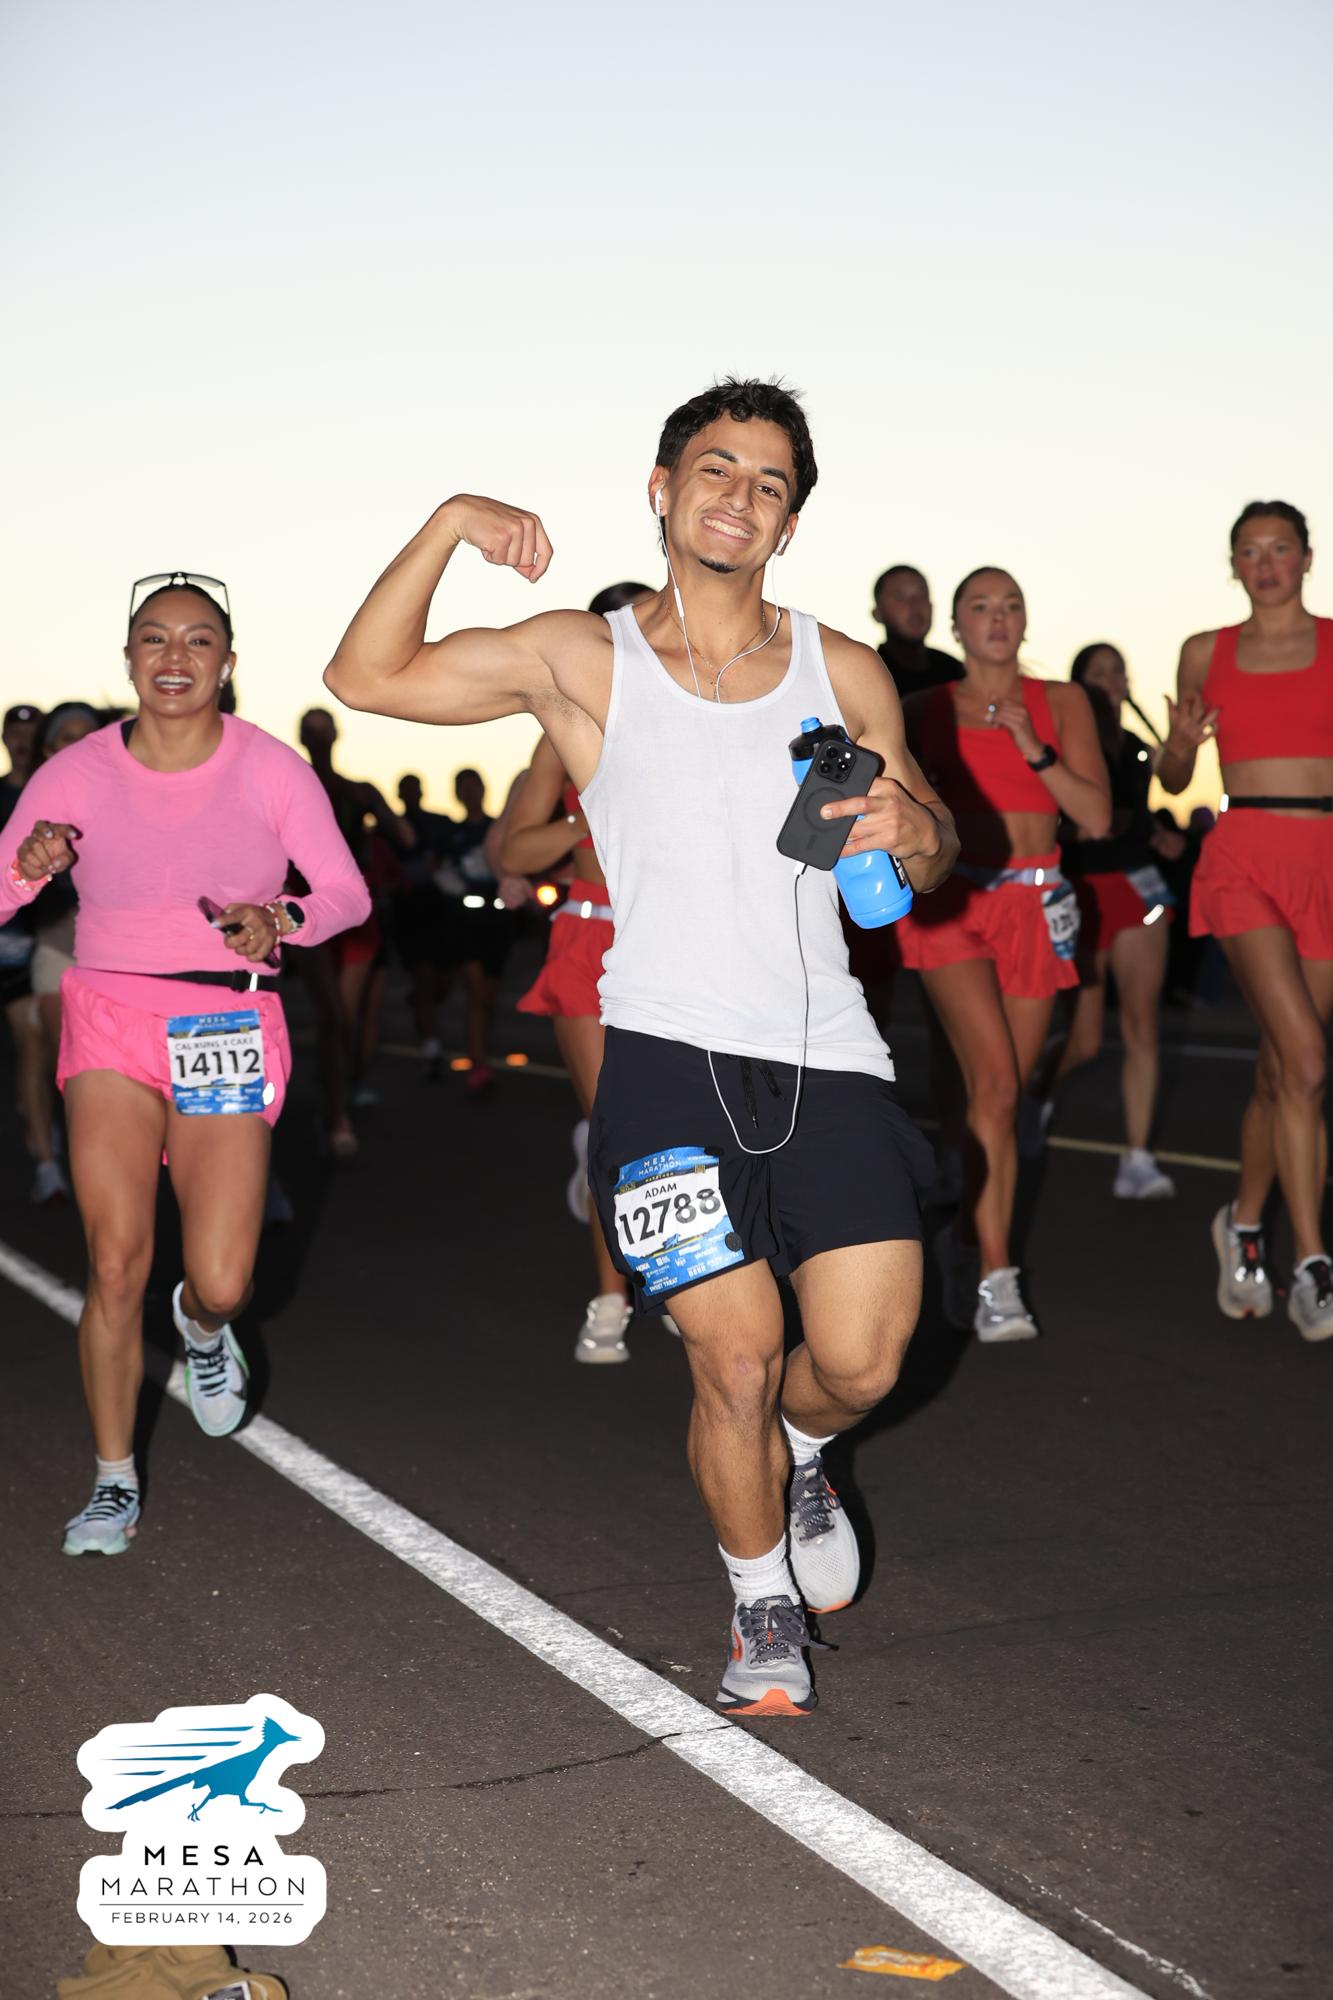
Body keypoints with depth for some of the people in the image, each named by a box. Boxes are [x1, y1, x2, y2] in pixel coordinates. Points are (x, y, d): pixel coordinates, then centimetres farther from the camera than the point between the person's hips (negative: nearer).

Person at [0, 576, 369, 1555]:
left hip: (229, 1029, 0)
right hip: (111, 1017, 0)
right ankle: (115, 1480, 9)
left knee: (223, 1284, -7)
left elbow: (348, 893, 0)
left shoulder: (271, 769, -4)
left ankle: (201, 1325, 33)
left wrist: (280, 919, -20)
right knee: (116, 1262, -10)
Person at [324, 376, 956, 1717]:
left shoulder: (843, 673, 11)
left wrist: (913, 828, -6)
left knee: (860, 1364, -4)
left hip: (826, 1057, 2)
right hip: (669, 1054, -2)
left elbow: (928, 859, 17)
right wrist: (449, 525, -10)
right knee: (735, 1359, -6)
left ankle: (801, 1458, 34)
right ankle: (762, 1606, 22)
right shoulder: (585, 662, 5)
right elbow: (367, 677, 0)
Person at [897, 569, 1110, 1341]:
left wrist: (1034, 749, -11)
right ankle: (995, 1280, -17)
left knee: (1004, 1092, 6)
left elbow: (1098, 818, -2)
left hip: (1035, 909, 2)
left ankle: (970, 1235, 29)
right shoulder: (925, 711, 7)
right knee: (995, 1083, -18)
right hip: (950, 904, -2)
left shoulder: (1060, 703, 7)